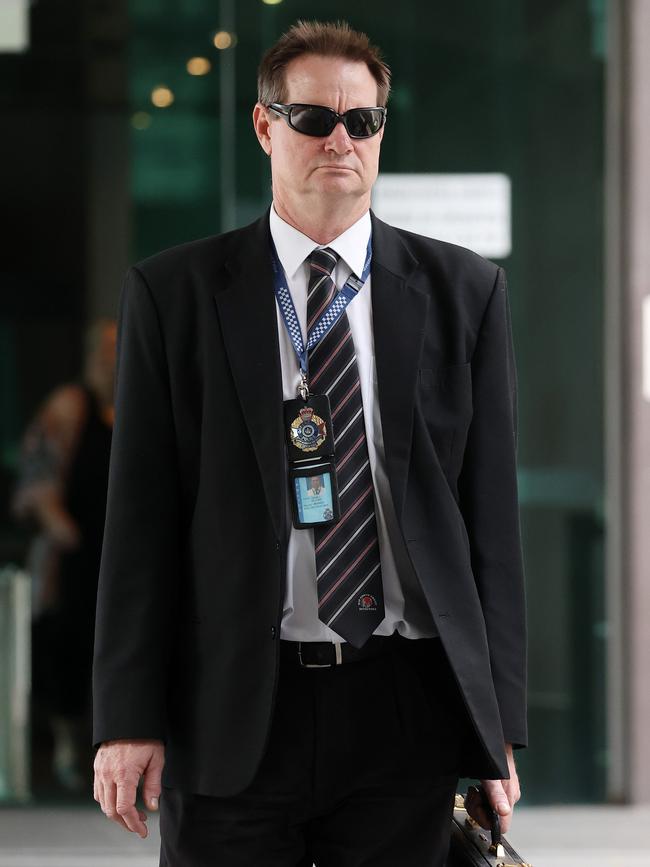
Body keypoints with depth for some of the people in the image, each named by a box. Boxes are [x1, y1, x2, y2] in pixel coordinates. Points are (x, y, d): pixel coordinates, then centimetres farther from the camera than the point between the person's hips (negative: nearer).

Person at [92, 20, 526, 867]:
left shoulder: (464, 290, 8)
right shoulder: (172, 293, 4)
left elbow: (490, 512, 6)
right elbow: (142, 514, 1)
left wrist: (498, 719, 2)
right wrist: (130, 719, -5)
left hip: (405, 712, 1)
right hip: (232, 719, -1)